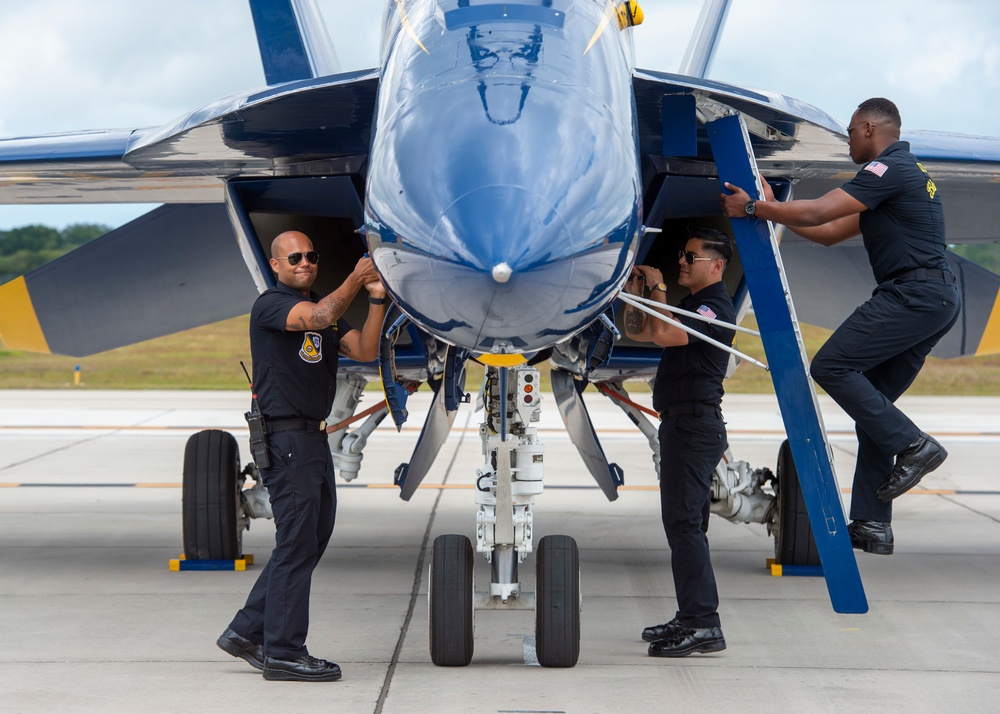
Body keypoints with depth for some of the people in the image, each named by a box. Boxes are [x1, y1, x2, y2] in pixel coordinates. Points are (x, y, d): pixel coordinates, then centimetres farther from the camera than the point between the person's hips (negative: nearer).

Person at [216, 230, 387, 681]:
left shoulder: (325, 308, 18)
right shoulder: (270, 305, -7)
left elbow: (364, 352, 4)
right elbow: (319, 317, -27)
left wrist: (377, 300, -7)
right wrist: (354, 281, -18)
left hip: (314, 437, 9)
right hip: (285, 437, -9)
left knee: (310, 540, 12)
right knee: (296, 544, -7)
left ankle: (247, 632, 19)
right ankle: (284, 653, -1)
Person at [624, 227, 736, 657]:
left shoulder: (715, 306, -11)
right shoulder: (692, 305, 22)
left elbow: (665, 334, -25)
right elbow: (636, 332, 26)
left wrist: (658, 289, -12)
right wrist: (634, 288, 13)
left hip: (695, 424, -11)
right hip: (681, 424, 11)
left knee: (683, 522, -15)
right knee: (683, 522, 13)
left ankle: (703, 625, -17)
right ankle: (691, 619, 18)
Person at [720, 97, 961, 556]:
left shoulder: (890, 169, -7)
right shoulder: (903, 173, 26)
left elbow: (817, 214, -15)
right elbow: (830, 234, 27)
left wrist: (750, 208, -6)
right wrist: (773, 211, 26)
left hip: (914, 293, -10)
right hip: (936, 299, 10)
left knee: (832, 366, -13)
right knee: (872, 401, 8)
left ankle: (912, 445, -11)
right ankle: (872, 524, 6)